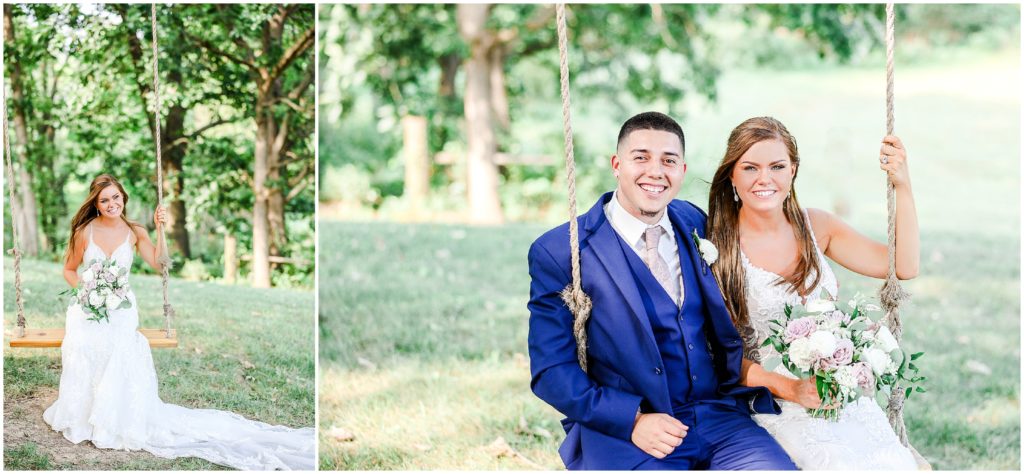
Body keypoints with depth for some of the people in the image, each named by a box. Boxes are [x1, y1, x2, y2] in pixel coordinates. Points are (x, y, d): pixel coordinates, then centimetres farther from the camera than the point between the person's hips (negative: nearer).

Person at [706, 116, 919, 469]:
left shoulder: (815, 226, 7)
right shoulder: (716, 248, -7)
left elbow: (903, 266, 1)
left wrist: (903, 185, -6)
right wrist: (790, 388, -17)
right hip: (774, 403, -4)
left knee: (896, 463, -19)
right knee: (844, 464, -27)